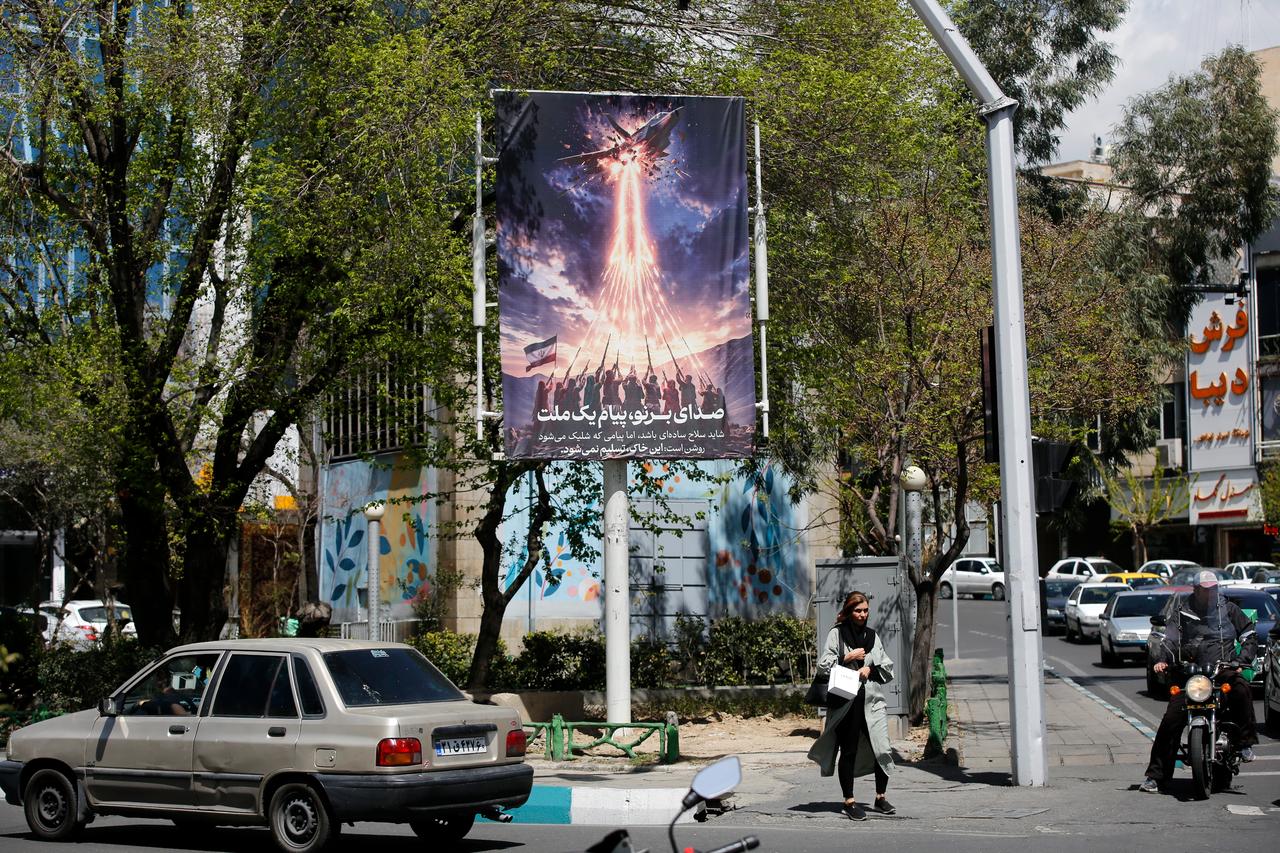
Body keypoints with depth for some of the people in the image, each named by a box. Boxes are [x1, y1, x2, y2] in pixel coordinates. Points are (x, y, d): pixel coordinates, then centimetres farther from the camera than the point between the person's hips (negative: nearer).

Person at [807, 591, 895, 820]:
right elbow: (823, 666, -3)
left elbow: (888, 668, 16)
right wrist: (847, 658, -11)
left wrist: (870, 668, -2)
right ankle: (849, 801, 11)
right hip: (845, 702, -4)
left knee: (882, 750, -4)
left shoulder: (872, 636, 16)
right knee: (848, 752, 1)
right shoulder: (836, 634, 2)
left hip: (872, 701, 4)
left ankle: (880, 797, 13)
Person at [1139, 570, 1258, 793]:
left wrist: (1240, 660, -3)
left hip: (1223, 669, 0)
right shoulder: (1183, 612, 9)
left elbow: (1250, 635, 13)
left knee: (1241, 689, -35)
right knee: (1171, 720, -10)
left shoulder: (1229, 609, 10)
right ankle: (1155, 775, -3)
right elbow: (1170, 638, 2)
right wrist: (1162, 660, -17)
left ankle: (1245, 741, -16)